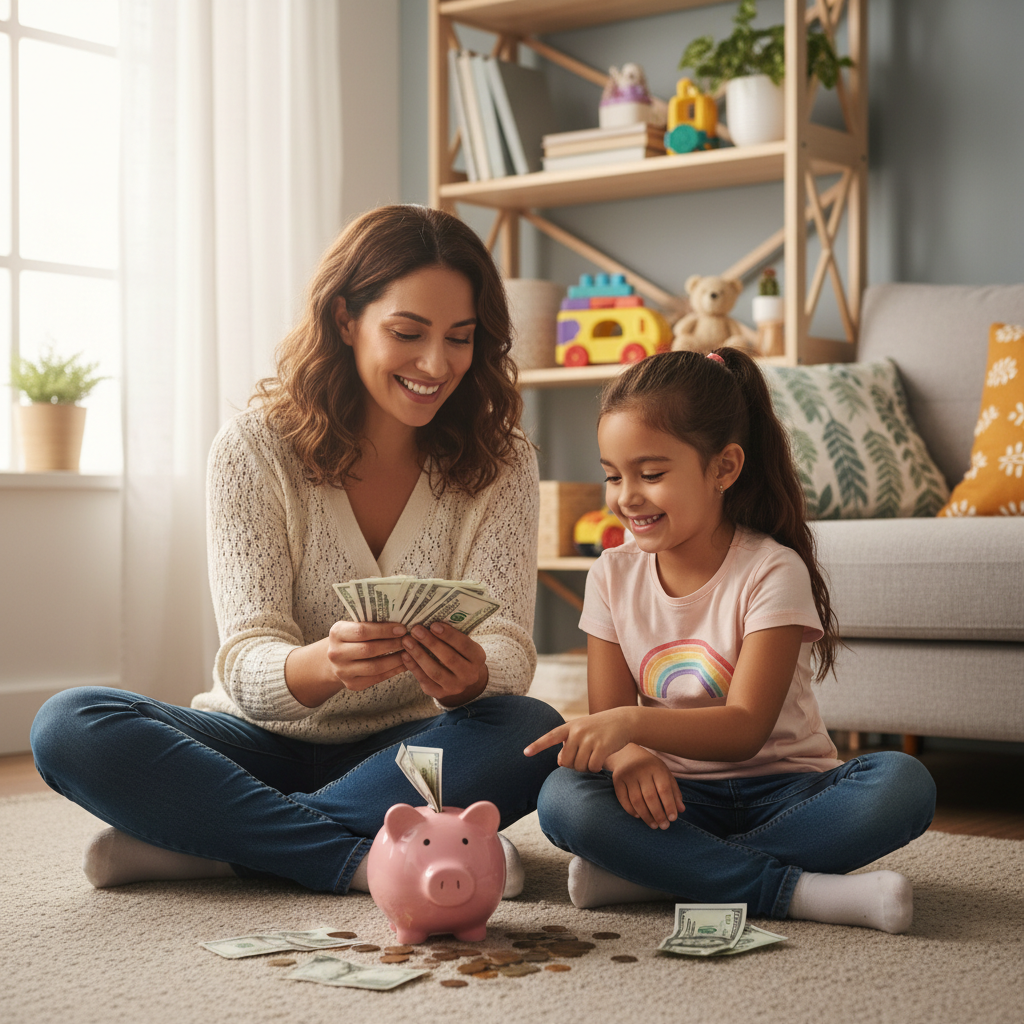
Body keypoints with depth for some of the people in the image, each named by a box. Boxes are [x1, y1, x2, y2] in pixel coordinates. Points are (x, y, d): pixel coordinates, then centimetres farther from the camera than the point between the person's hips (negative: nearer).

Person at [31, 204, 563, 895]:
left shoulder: (501, 463, -4)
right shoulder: (256, 448, -9)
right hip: (269, 743, 0)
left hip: (409, 755, 1)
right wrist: (321, 665, -41)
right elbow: (247, 661, -17)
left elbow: (508, 647, -12)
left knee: (536, 733, -32)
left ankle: (203, 841, -25)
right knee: (69, 726, -25)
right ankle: (371, 859, -29)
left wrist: (470, 675, -38)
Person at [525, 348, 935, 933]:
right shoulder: (614, 577, 2)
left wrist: (633, 722, -35)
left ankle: (653, 873, -28)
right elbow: (608, 717, -1)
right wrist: (629, 757, -26)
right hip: (672, 794, 2)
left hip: (781, 789, -2)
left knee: (902, 783, -31)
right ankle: (800, 890, -29)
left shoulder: (772, 571, -11)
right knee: (563, 797, -29)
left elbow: (745, 728, -19)